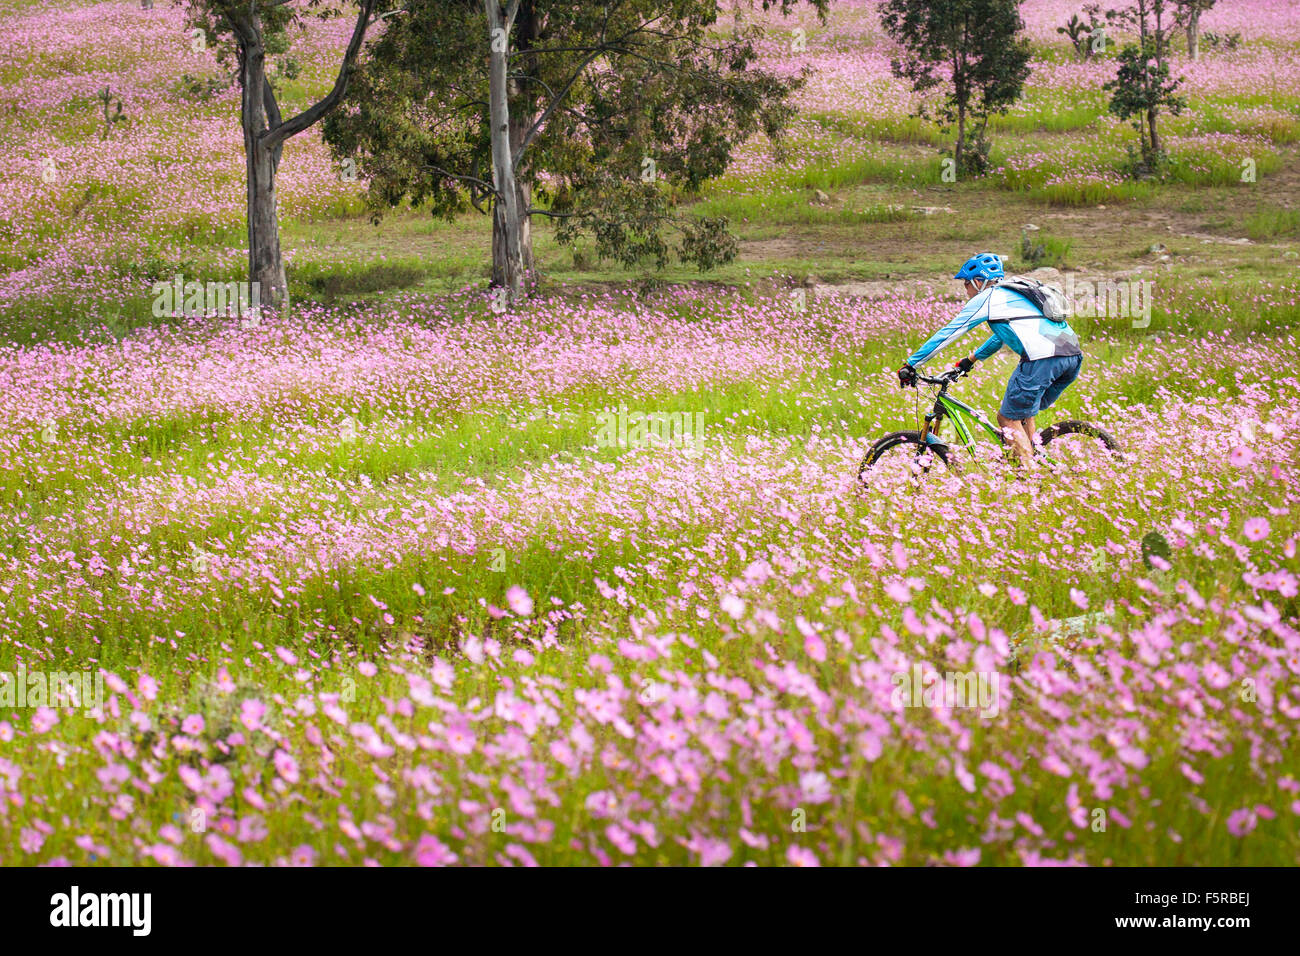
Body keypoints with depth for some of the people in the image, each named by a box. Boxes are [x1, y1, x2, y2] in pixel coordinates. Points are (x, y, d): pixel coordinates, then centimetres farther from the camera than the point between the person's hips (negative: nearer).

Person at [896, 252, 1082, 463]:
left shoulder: (986, 298, 9)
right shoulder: (1012, 294, 33)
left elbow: (947, 334, 10)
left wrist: (911, 365, 15)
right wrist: (971, 359, 58)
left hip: (1042, 357, -8)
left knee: (1008, 418, 3)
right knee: (1024, 416, 23)